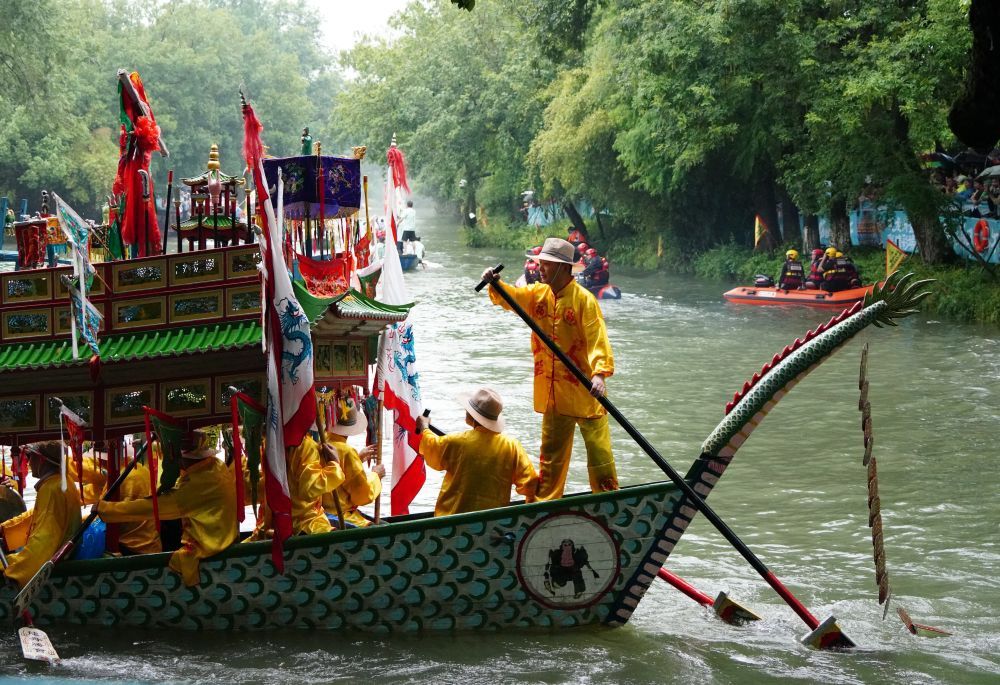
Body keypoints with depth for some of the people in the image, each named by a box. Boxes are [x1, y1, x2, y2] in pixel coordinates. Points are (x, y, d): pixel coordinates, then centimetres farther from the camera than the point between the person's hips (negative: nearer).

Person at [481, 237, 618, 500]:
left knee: (598, 448, -3)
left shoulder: (584, 299, -15)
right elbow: (510, 297, 3)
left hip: (584, 390, -6)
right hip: (553, 391, 7)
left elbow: (597, 339, -23)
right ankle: (545, 504, 25)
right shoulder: (538, 293, 7)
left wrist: (600, 373, -36)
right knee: (551, 452, 16)